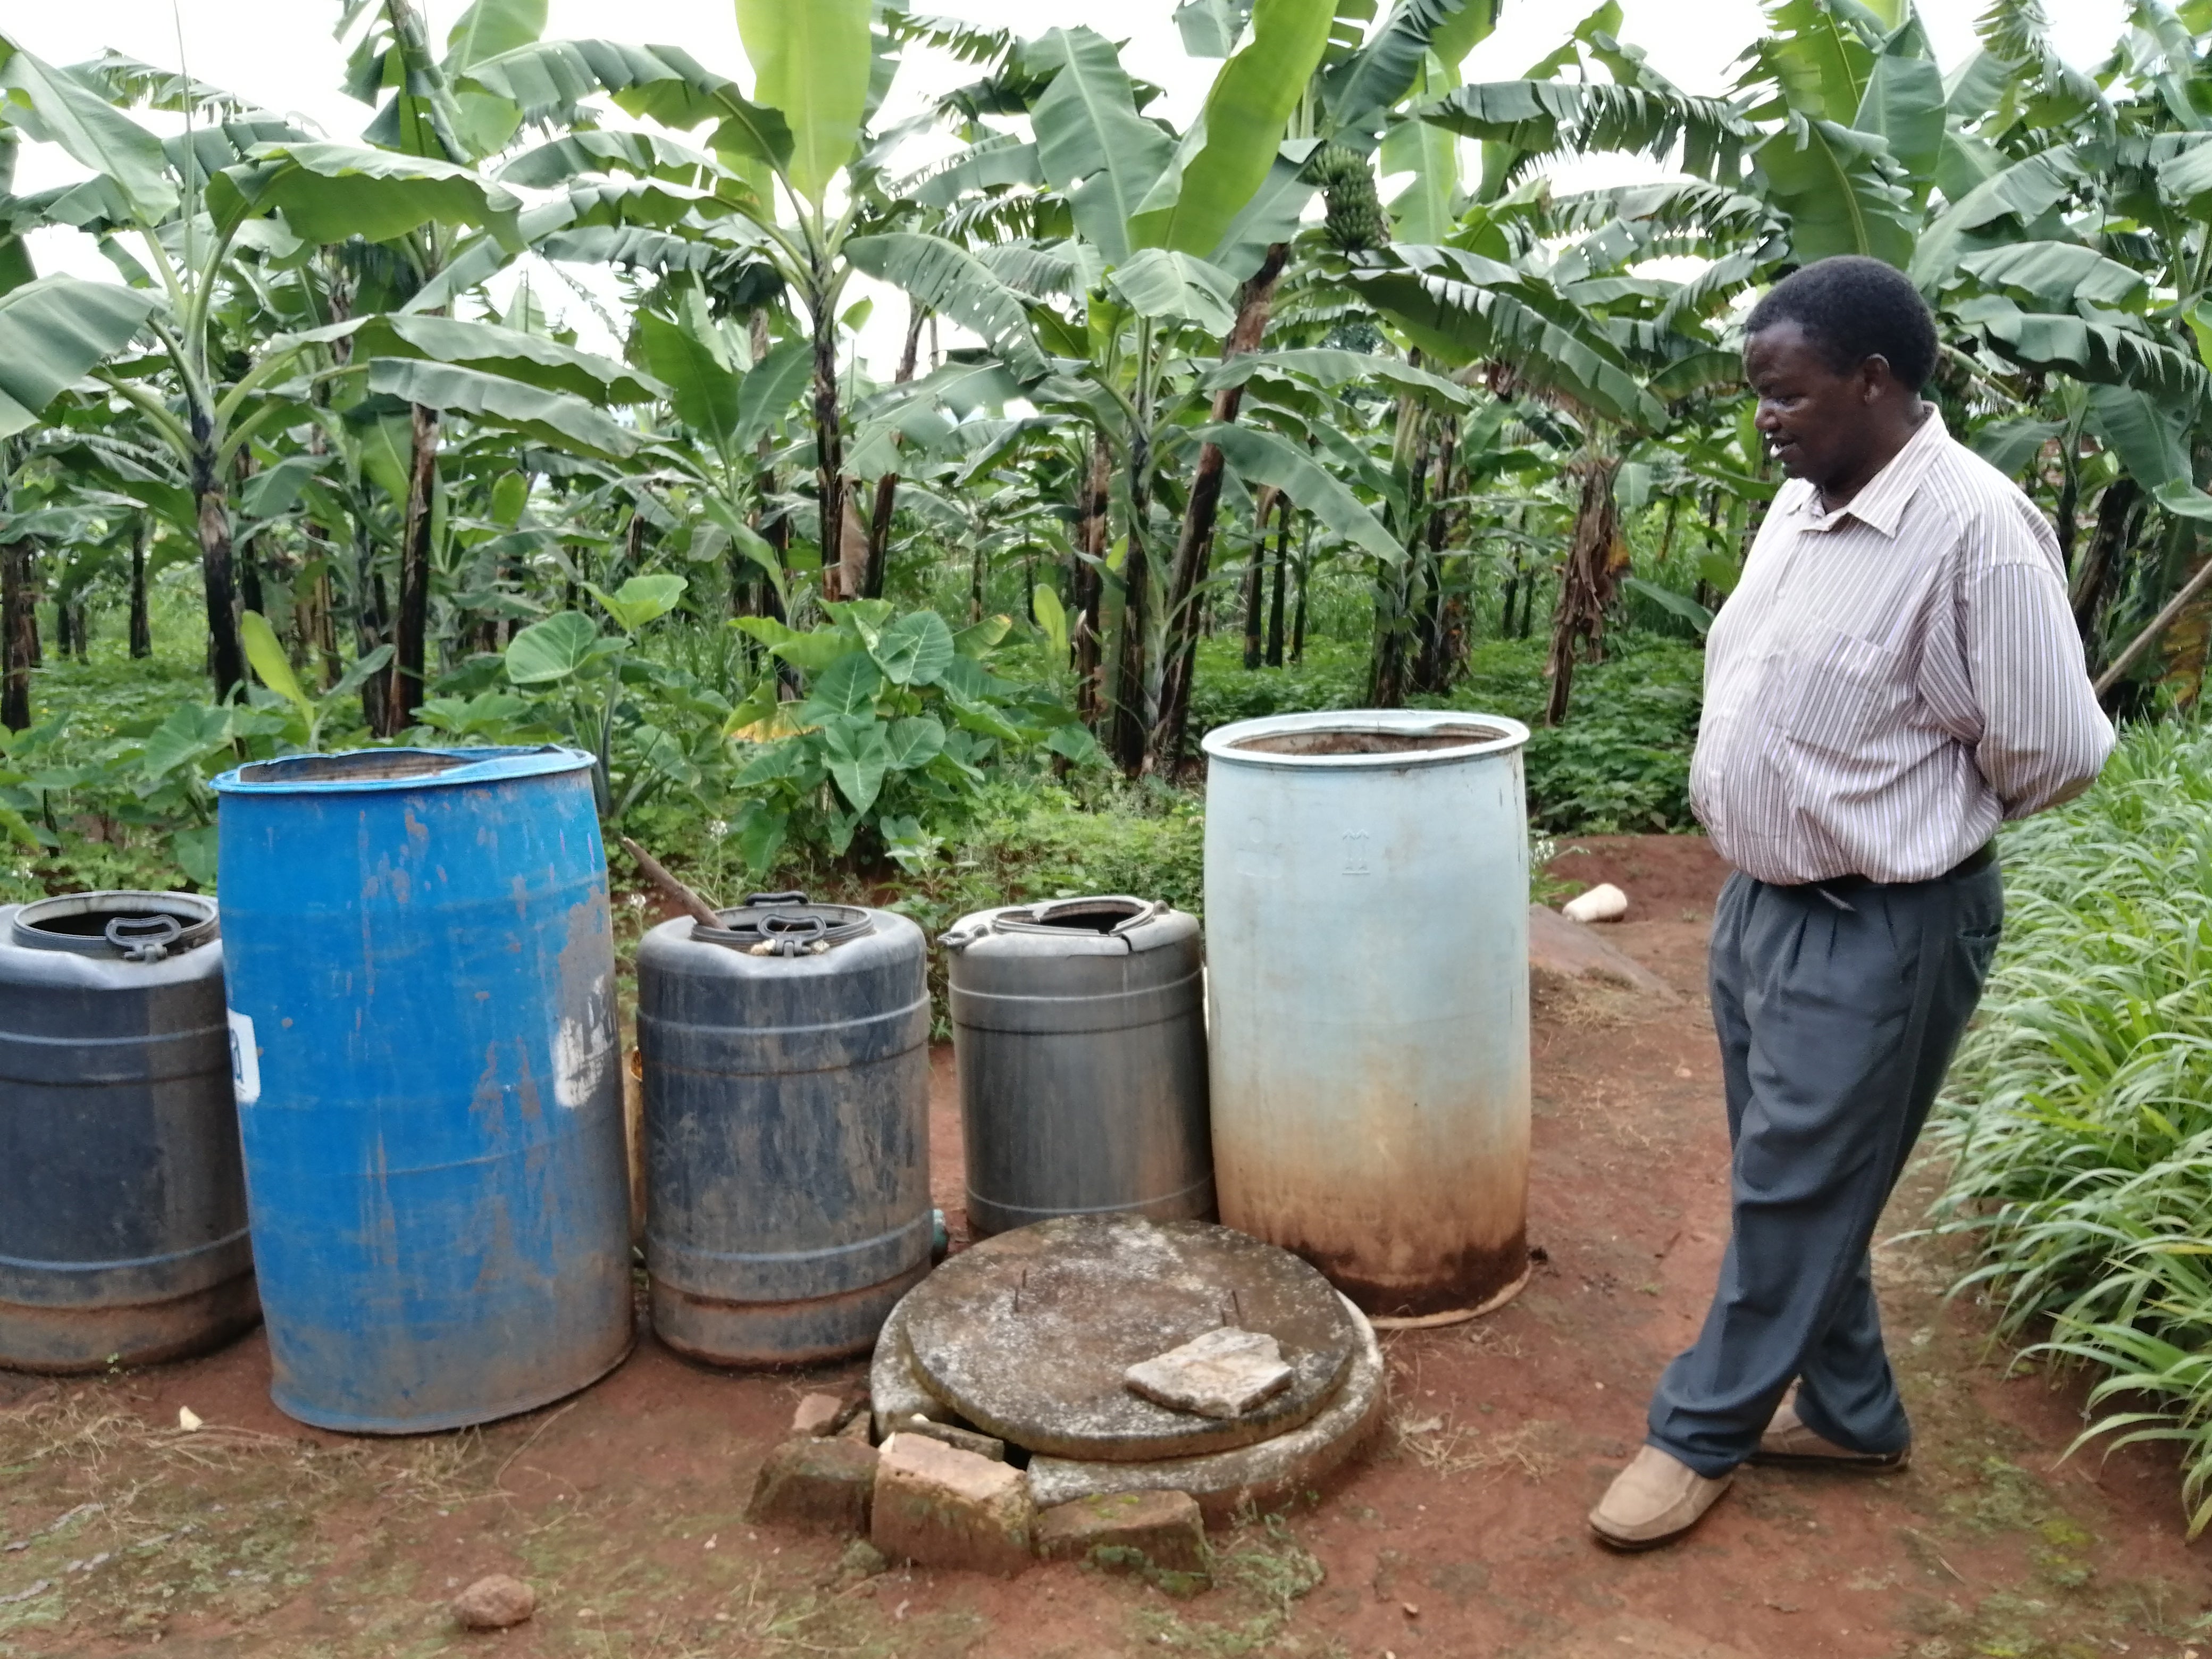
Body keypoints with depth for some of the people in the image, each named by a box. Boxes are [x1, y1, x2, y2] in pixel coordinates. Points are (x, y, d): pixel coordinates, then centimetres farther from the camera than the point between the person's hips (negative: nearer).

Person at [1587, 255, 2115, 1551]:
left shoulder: (1976, 526, -21)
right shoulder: (1800, 507, 5)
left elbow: (2056, 753, -17)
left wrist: (1918, 827, -1)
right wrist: (1758, 875, 9)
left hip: (1880, 932, -8)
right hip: (1764, 902, 9)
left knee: (1793, 1197, 6)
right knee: (1803, 1186, 19)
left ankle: (1703, 1434, 24)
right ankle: (1853, 1415, 37)